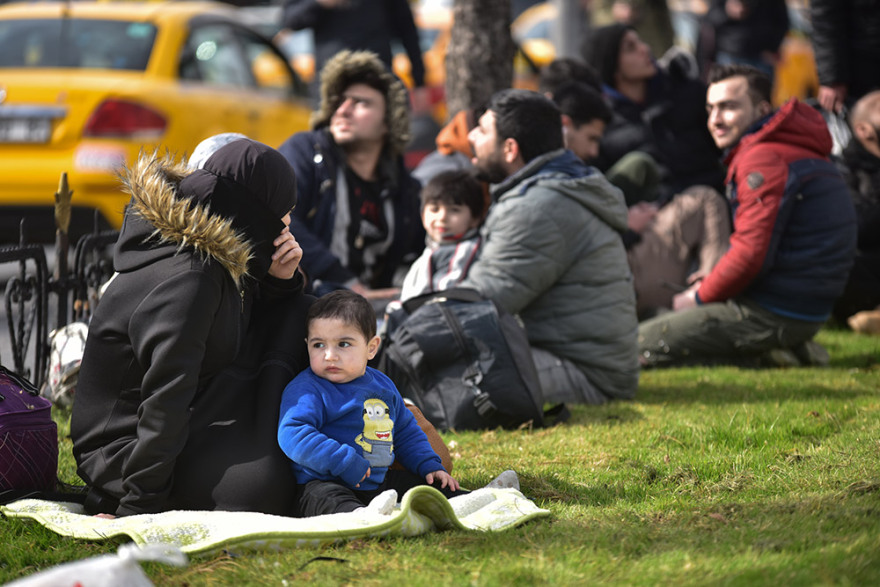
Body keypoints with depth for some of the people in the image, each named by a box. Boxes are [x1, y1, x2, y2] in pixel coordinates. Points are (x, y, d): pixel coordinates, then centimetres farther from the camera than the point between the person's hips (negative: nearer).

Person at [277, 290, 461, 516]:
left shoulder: (382, 385, 15)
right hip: (326, 482, -9)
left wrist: (430, 466, 18)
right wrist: (344, 461, -28)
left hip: (377, 481, 9)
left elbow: (406, 432, 29)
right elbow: (293, 434, -24)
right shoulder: (307, 389, -10)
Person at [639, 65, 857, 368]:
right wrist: (711, 283, 11)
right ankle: (785, 348, 8)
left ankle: (761, 356, -10)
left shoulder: (763, 160, -16)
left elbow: (751, 254, -22)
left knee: (638, 344, -10)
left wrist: (699, 298, -7)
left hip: (772, 314, -10)